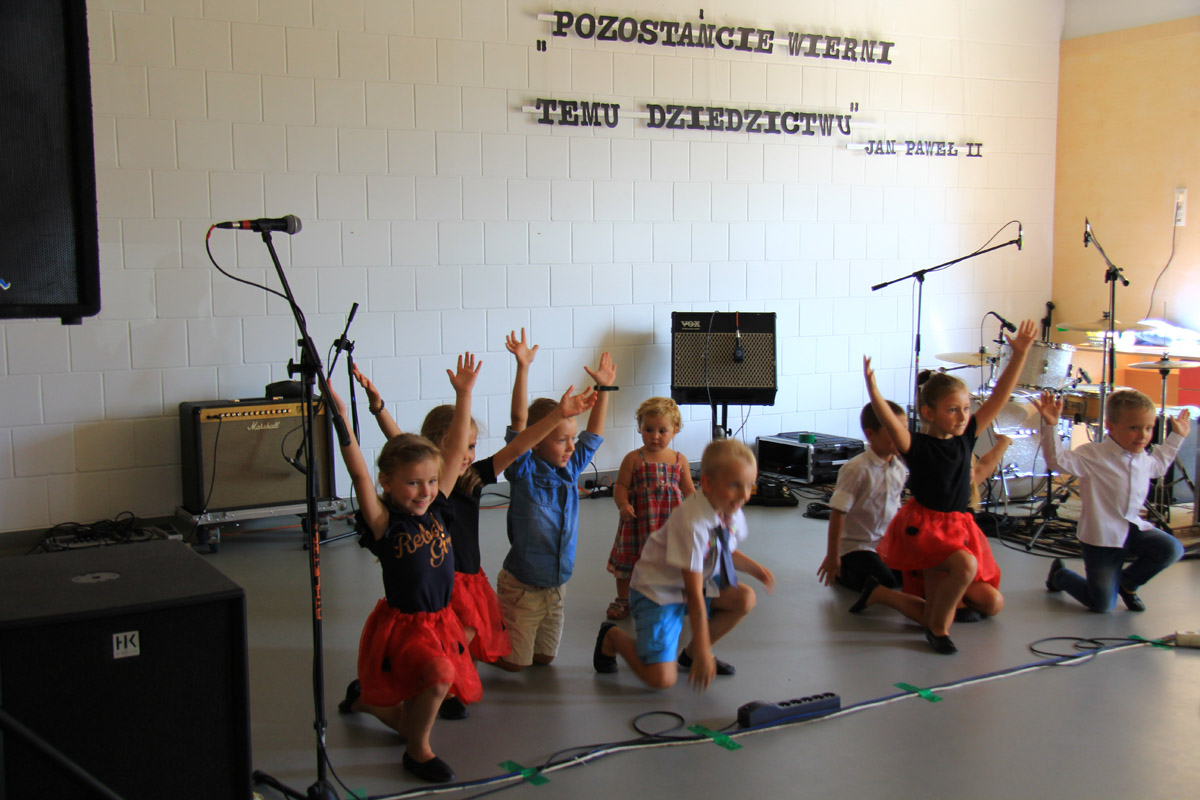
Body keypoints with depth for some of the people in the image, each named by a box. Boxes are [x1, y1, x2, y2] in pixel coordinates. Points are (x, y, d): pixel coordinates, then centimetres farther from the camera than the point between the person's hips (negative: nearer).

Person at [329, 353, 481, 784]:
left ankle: (364, 696, 47)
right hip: (402, 624, -6)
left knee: (411, 715, 16)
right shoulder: (384, 522, -15)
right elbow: (359, 474, -30)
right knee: (440, 674, -32)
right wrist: (342, 420, -39)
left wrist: (463, 394, -2)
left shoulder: (437, 508, -2)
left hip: (440, 620, 6)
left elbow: (456, 450, 0)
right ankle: (417, 750, -6)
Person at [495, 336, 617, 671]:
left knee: (544, 657, 16)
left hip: (557, 585, 6)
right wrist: (523, 368, -34)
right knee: (513, 661, 4)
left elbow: (594, 434, 10)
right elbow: (519, 421, -26)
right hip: (521, 586, -6)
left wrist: (604, 387, 7)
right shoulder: (524, 472, -16)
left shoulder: (570, 470, 0)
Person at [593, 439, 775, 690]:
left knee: (745, 598, -15)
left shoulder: (731, 513, -8)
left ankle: (691, 654, 6)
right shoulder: (692, 523, -33)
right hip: (657, 592, -8)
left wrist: (755, 568, -3)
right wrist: (703, 652, -28)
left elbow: (727, 552, 16)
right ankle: (612, 636, 12)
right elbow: (694, 594, -31)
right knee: (661, 679, -17)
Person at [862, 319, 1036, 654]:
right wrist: (872, 388, -49)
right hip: (923, 525, -7)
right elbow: (890, 422, -33)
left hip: (959, 525, 7)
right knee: (965, 565, -36)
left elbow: (999, 397, 2)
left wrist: (1019, 355, -3)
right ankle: (937, 627, -13)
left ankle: (934, 582, 33)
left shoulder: (966, 437, 2)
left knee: (992, 603, 9)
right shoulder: (917, 446, -14)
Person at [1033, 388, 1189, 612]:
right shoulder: (1093, 455, -19)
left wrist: (1177, 436, 29)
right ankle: (1060, 574, 29)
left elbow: (1158, 466, 31)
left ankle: (1127, 582, 8)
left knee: (1171, 549, -22)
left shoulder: (1143, 458, 7)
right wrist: (1051, 425, -41)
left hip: (1134, 528, 7)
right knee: (1103, 605, -3)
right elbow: (1056, 460, -31)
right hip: (1101, 537, -7)